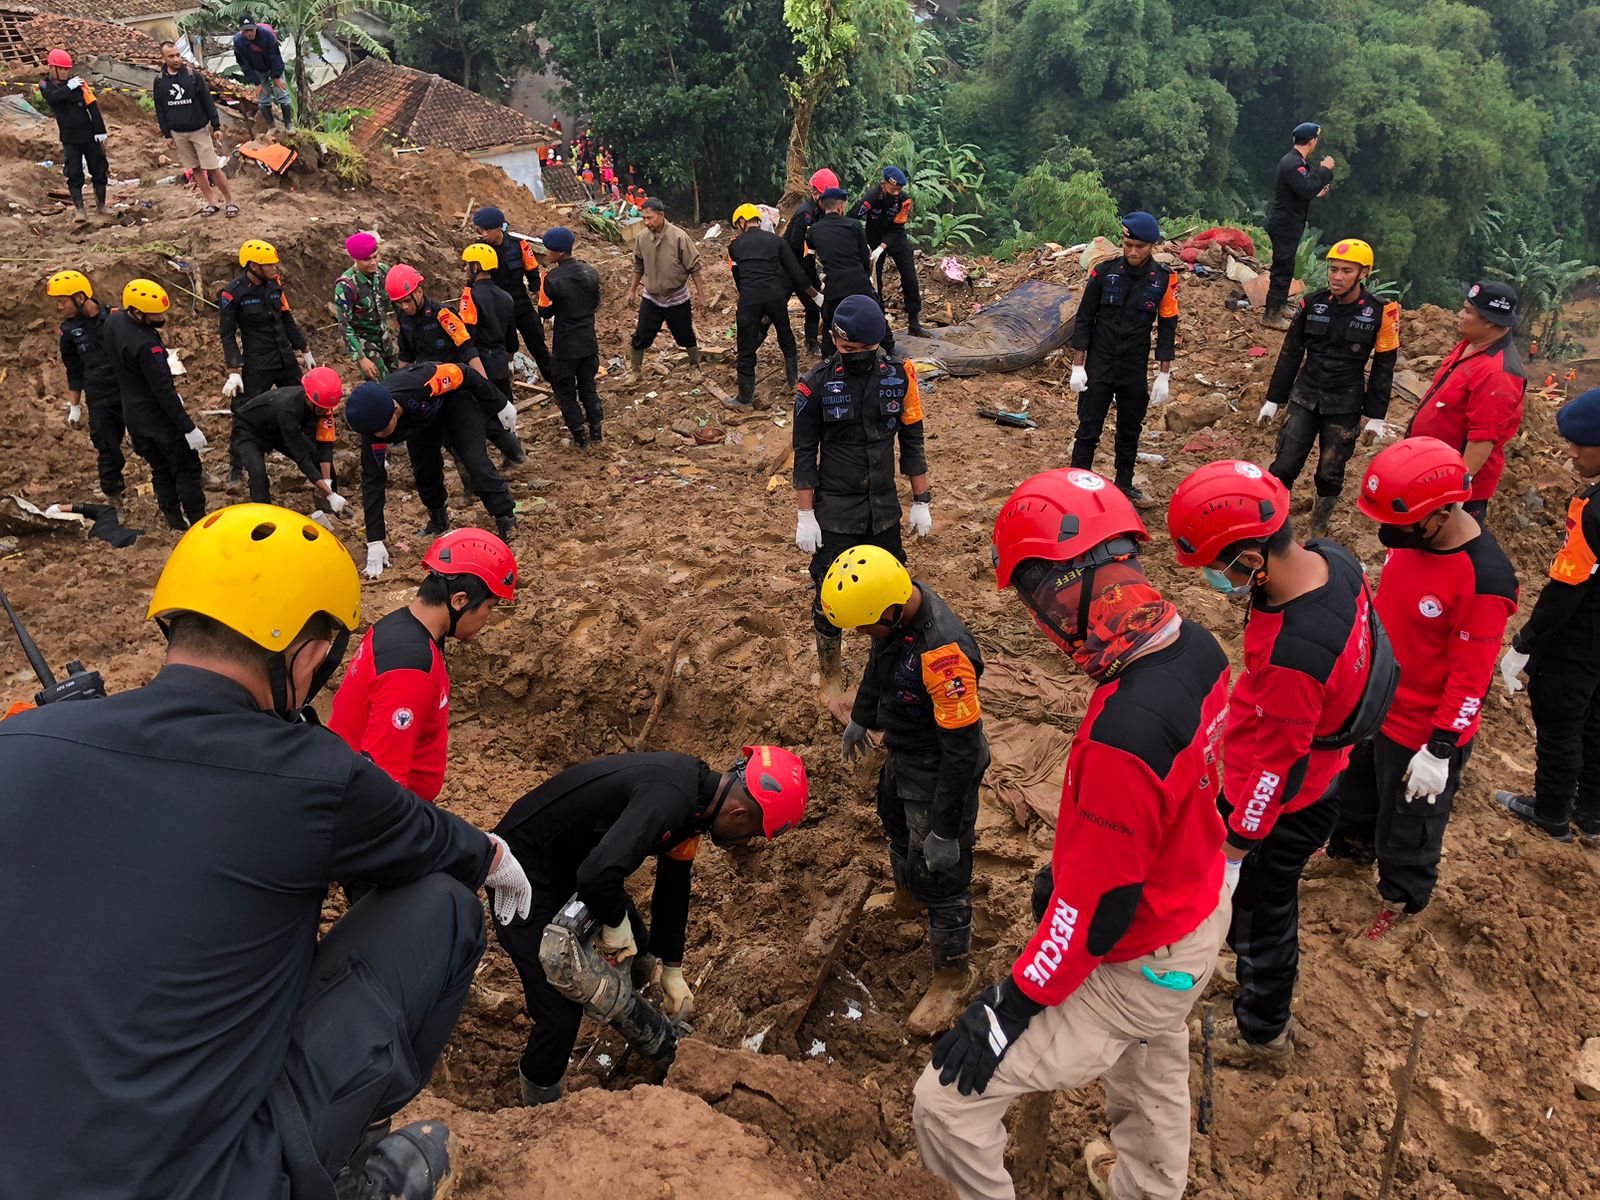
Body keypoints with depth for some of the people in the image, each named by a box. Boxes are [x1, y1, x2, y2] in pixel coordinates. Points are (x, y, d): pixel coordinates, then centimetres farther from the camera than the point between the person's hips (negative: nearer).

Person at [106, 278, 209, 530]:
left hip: (132, 416, 9)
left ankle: (174, 521, 23)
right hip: (158, 416, -9)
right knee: (187, 471, 2)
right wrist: (189, 428, -21)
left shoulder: (113, 321, 0)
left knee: (161, 470, 17)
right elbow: (163, 391, -26)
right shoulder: (146, 344, -29)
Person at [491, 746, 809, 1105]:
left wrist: (672, 971, 17)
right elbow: (597, 875, -46)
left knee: (636, 953, 22)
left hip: (572, 866, 9)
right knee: (561, 1014, -8)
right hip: (525, 872, -9)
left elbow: (673, 884, 11)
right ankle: (540, 1109, 19)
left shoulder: (695, 794, -2)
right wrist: (615, 924, -24)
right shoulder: (670, 799, -34)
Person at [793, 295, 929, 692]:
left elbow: (912, 443, 5)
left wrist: (921, 502, 5)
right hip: (834, 512, -2)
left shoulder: (899, 376, -4)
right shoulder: (817, 384, -11)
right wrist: (805, 516, -7)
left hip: (885, 509, 3)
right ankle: (832, 675, 28)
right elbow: (804, 454, -6)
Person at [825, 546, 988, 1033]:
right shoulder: (895, 604, -14)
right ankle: (906, 897, 64)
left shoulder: (944, 652, -41)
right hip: (902, 758, 9)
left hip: (937, 777, -9)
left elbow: (962, 750, -33)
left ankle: (950, 977, 33)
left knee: (941, 878, 9)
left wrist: (946, 831, -24)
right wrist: (859, 719, 21)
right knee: (896, 825, 33)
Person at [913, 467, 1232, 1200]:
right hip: (1202, 914, 9)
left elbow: (1099, 906, -30)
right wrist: (1067, 866, 15)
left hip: (1137, 967, -9)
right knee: (1154, 1066, 36)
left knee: (947, 1101, 0)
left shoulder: (1123, 732, -40)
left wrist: (1011, 1007, -16)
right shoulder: (1198, 648, -12)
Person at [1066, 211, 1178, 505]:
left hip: (1135, 370, 2)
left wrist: (1164, 375, 0)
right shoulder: (1104, 272, -7)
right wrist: (1078, 366, -5)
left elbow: (1167, 328, 2)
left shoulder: (1164, 279, -5)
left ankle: (1124, 484, 29)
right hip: (1098, 367, -1)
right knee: (1088, 430, -1)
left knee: (1130, 431, 14)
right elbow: (1084, 319, -2)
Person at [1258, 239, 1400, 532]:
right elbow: (1290, 353, 5)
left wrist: (1376, 416, -2)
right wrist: (1273, 400, 6)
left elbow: (1384, 367, -2)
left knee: (1330, 475, 8)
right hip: (1304, 398, 1)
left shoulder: (1381, 312, -9)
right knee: (1283, 467, -4)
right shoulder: (1313, 303, -4)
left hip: (1345, 407, -1)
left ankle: (1318, 533, 25)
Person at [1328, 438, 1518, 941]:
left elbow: (1470, 677, -25)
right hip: (1372, 702, 7)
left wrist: (1440, 750, -20)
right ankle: (1352, 844, 57)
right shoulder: (1411, 533, -11)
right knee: (1355, 784, 30)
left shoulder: (1485, 579, -32)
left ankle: (1401, 898, 42)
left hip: (1422, 730, -7)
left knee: (1408, 821, 17)